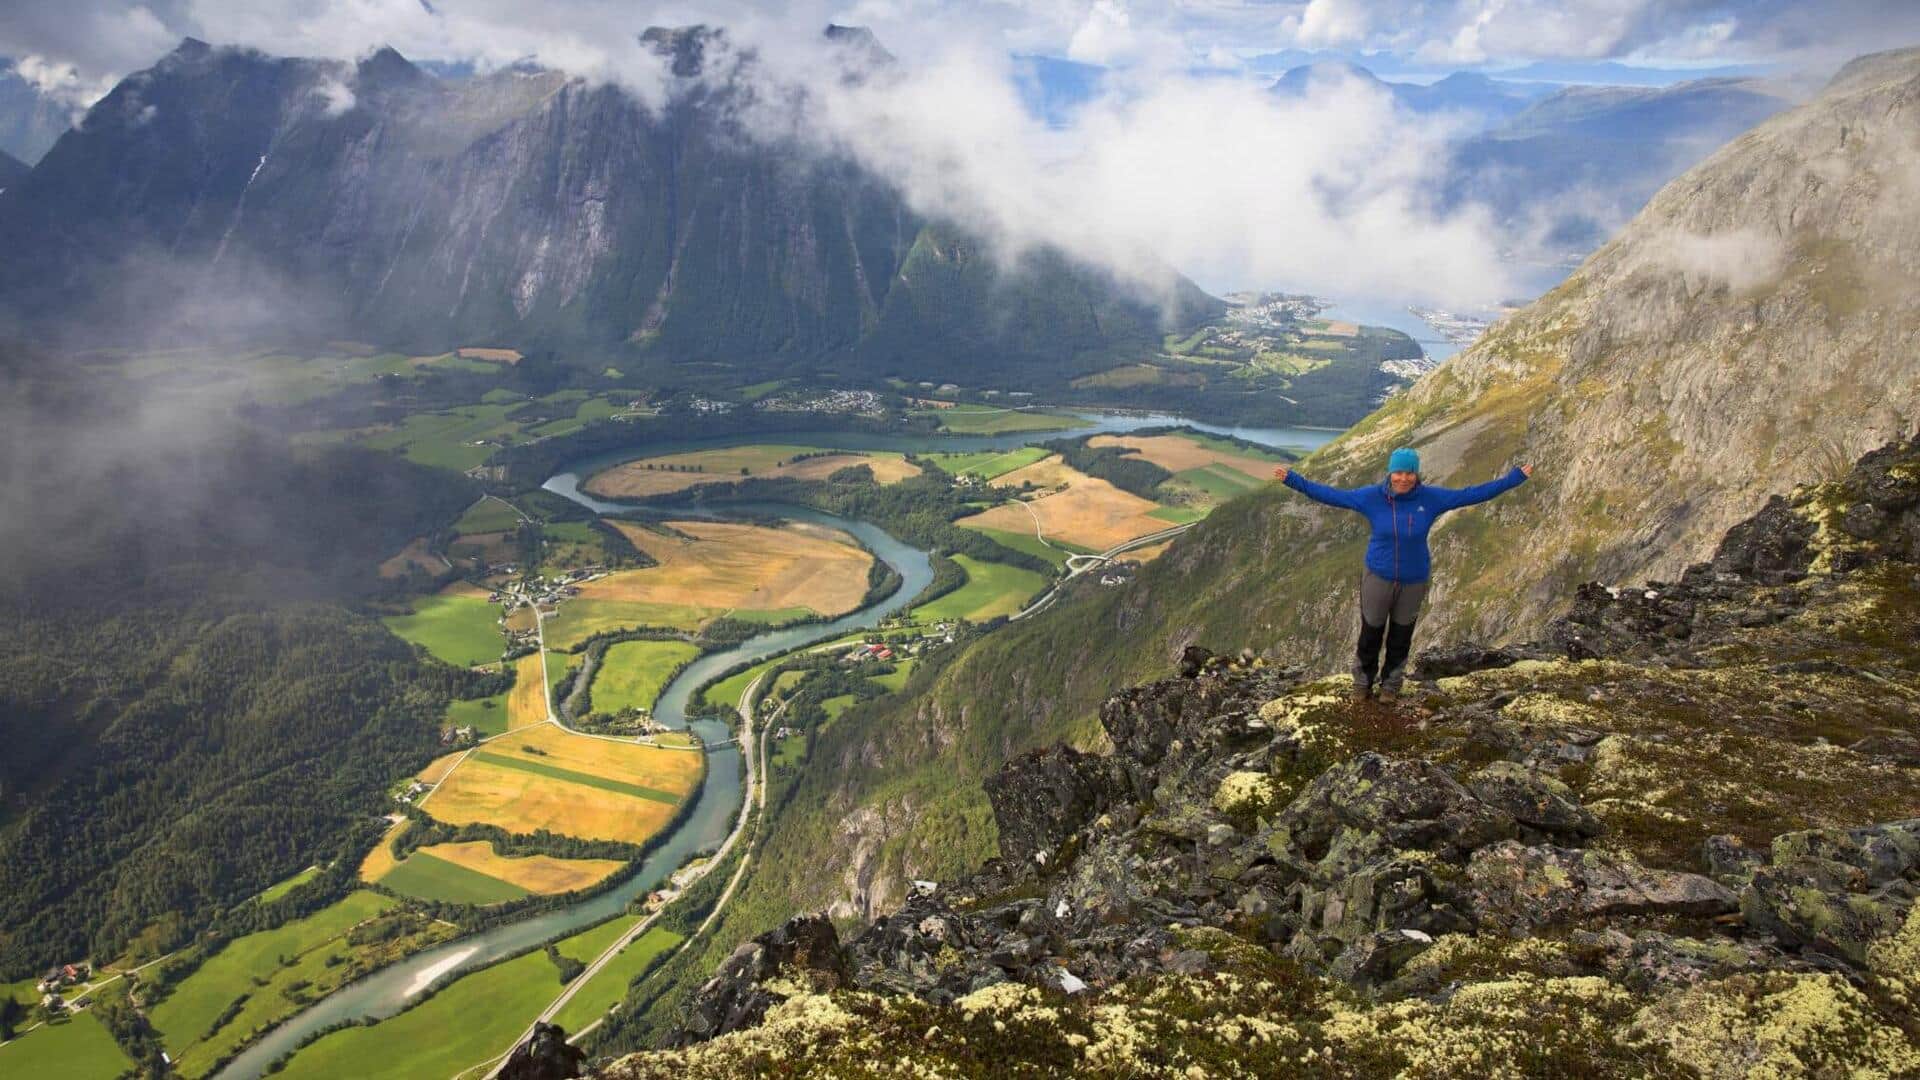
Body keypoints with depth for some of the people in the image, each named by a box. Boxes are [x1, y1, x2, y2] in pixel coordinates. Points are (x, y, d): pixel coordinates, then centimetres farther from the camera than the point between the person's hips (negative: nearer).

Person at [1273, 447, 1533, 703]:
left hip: (1413, 581, 1)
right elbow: (1331, 495, -10)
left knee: (1400, 638, 15)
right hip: (1378, 577, -1)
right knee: (1370, 635, 10)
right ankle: (1363, 681, 35)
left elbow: (1472, 494, -5)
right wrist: (1292, 479, -14)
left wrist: (1516, 478, -3)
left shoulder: (1431, 498, -12)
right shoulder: (1372, 496, -14)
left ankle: (1391, 683, 39)